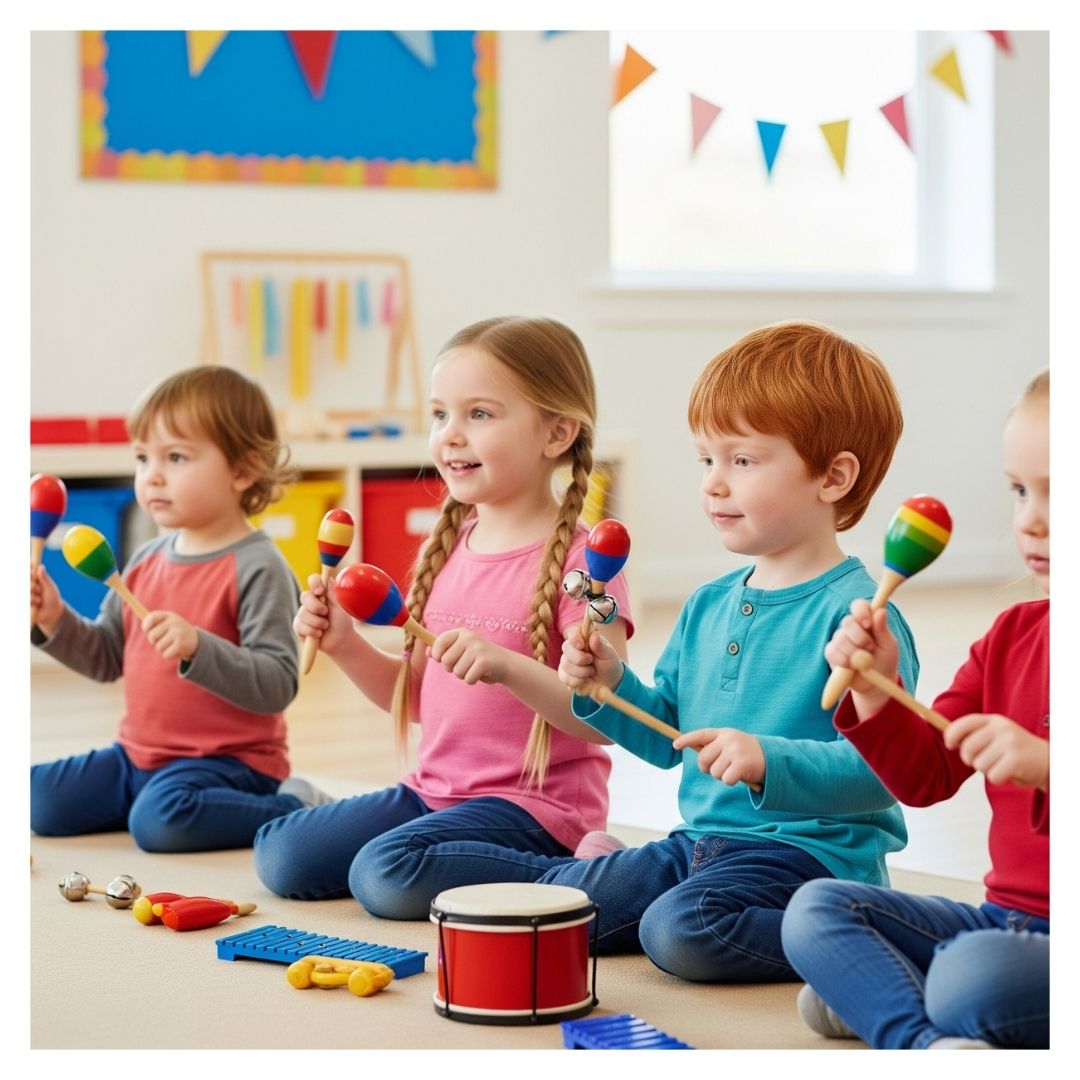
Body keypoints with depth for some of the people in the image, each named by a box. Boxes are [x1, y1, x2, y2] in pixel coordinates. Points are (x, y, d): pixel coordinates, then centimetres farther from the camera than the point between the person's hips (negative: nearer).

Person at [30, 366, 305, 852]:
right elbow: (107, 658, 17)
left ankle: (293, 813, -10)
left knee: (160, 819, -33)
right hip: (138, 754, 8)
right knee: (38, 800, -3)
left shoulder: (257, 569, -15)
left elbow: (277, 685, -22)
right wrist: (55, 619, -1)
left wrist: (197, 648, -34)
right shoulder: (146, 561, 8)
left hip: (226, 761, -8)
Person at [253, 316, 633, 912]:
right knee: (279, 853, -5)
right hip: (433, 790, 7)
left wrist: (507, 665, -33)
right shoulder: (445, 549, 10)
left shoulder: (579, 561, -13)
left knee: (386, 873, -28)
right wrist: (345, 644, 1)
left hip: (534, 809, -7)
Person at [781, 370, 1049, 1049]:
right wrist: (875, 695, -9)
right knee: (816, 909, -4)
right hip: (1003, 915, 8)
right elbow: (927, 779, 9)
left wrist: (1047, 768, -35)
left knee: (974, 979, -36)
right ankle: (925, 1041, -21)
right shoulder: (1013, 635, 11)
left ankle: (877, 995, -5)